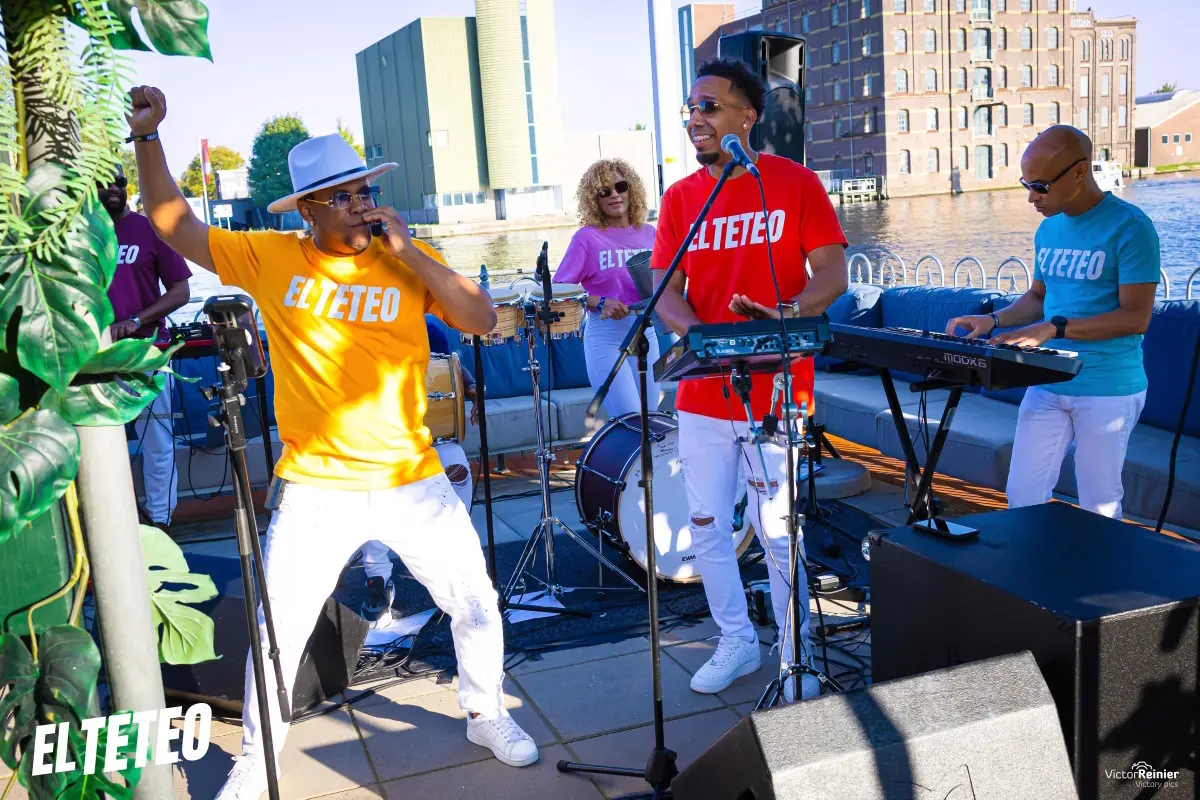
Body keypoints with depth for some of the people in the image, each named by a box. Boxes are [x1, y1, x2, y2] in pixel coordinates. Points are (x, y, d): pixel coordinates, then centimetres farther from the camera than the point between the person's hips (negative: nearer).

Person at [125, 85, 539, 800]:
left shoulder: (409, 260, 1)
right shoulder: (271, 258, 0)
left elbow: (483, 320, -9)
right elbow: (176, 226, 4)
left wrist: (411, 256, -15)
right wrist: (148, 137, -5)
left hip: (413, 480, 1)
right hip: (317, 489, -1)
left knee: (476, 606, 9)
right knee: (277, 632, 4)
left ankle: (487, 715, 36)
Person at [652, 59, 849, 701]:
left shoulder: (796, 184, -2)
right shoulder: (679, 199, 8)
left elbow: (832, 275, -5)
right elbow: (666, 289, 5)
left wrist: (785, 313, -24)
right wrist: (697, 332, -16)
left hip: (776, 394, -4)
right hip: (702, 394, 4)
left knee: (778, 534, 1)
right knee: (707, 527, 10)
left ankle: (796, 655, 22)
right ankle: (736, 641, 31)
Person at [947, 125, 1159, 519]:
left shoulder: (1129, 227, -13)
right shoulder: (1048, 228, 9)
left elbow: (1136, 317, -17)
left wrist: (1054, 328, -24)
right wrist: (994, 320, 1)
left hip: (1108, 390, -6)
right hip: (1047, 385, 6)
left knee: (1099, 507, 6)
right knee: (1022, 496, 7)